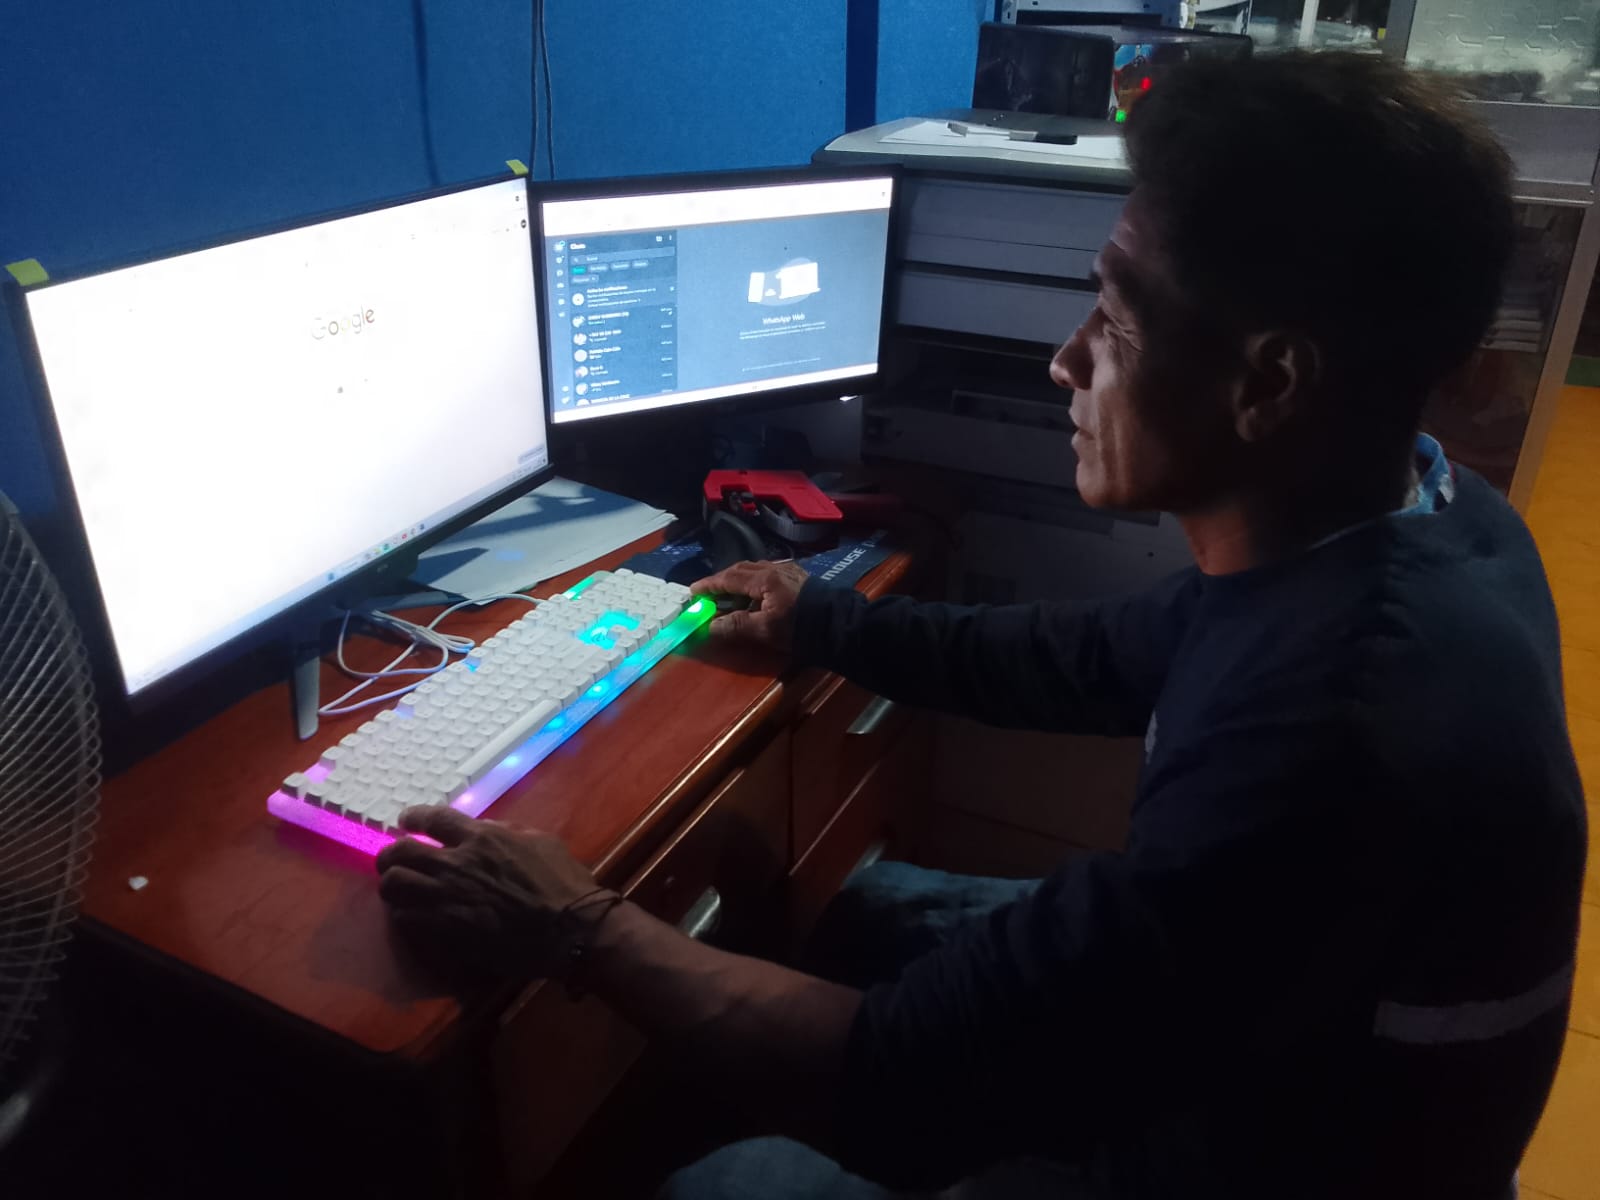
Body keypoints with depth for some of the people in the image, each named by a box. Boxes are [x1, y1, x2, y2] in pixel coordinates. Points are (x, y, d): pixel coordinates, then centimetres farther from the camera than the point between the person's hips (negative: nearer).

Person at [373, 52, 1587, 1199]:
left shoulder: (1326, 735, -40)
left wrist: (584, 931, -19)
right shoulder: (1412, 510, -11)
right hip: (1242, 1050, 7)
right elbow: (1096, 660, 5)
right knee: (868, 903, 18)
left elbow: (908, 1090, -31)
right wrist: (823, 621, 12)